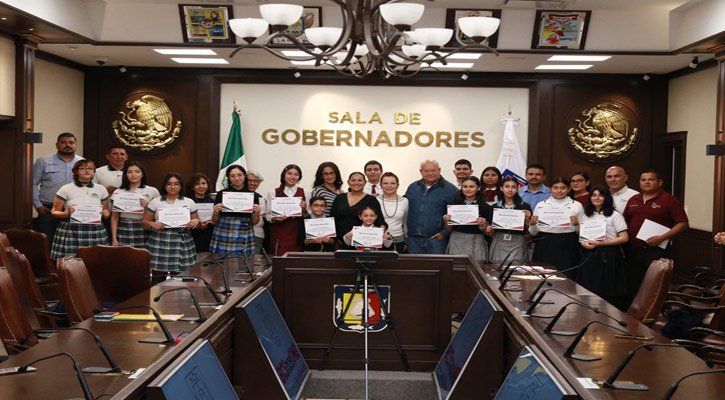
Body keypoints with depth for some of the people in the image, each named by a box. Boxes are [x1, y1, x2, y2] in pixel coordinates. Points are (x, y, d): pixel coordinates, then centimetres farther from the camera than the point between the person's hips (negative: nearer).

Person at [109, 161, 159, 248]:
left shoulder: (152, 191, 6)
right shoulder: (118, 192, 8)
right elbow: (114, 217, 7)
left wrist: (147, 206, -7)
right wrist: (114, 239, 1)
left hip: (143, 231, 0)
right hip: (124, 231, 0)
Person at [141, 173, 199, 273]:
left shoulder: (190, 202, 12)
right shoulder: (155, 202, 9)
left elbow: (197, 225, 17)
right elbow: (144, 222, 10)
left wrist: (196, 221, -6)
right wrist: (152, 224, -11)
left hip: (183, 243, 1)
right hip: (160, 243, -1)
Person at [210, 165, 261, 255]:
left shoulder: (253, 195, 5)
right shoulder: (221, 194, 4)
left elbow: (254, 222, 11)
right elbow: (214, 221, 9)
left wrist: (257, 212, -7)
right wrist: (216, 212, -10)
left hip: (244, 238, 0)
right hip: (223, 237, 0)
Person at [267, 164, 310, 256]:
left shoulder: (305, 192, 11)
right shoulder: (273, 193, 6)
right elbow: (268, 215, 5)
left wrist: (304, 209, -8)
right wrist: (275, 218, -15)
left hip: (298, 234, 1)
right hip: (279, 234, -1)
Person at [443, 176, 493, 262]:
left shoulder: (486, 207, 4)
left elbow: (487, 231, 6)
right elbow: (449, 229, 11)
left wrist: (483, 224, -13)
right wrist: (446, 220, -7)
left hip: (475, 243, -1)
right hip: (456, 242, 1)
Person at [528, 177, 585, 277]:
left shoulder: (577, 206, 9)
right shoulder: (540, 205, 11)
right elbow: (533, 232, 13)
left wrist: (576, 224, -9)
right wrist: (532, 224, -7)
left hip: (567, 247, -1)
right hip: (545, 247, 1)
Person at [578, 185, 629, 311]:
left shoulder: (615, 215, 0)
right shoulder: (586, 216, 17)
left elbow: (624, 238, -8)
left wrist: (600, 243, -14)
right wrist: (584, 243, -5)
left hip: (608, 256, -4)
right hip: (589, 255, 5)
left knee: (608, 294, -6)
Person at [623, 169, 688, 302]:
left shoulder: (669, 200, -3)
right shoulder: (633, 200, 15)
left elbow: (683, 224, -8)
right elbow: (625, 222, 22)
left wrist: (662, 238, -18)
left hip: (657, 251, -6)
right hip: (633, 251, 6)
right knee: (634, 289, 11)